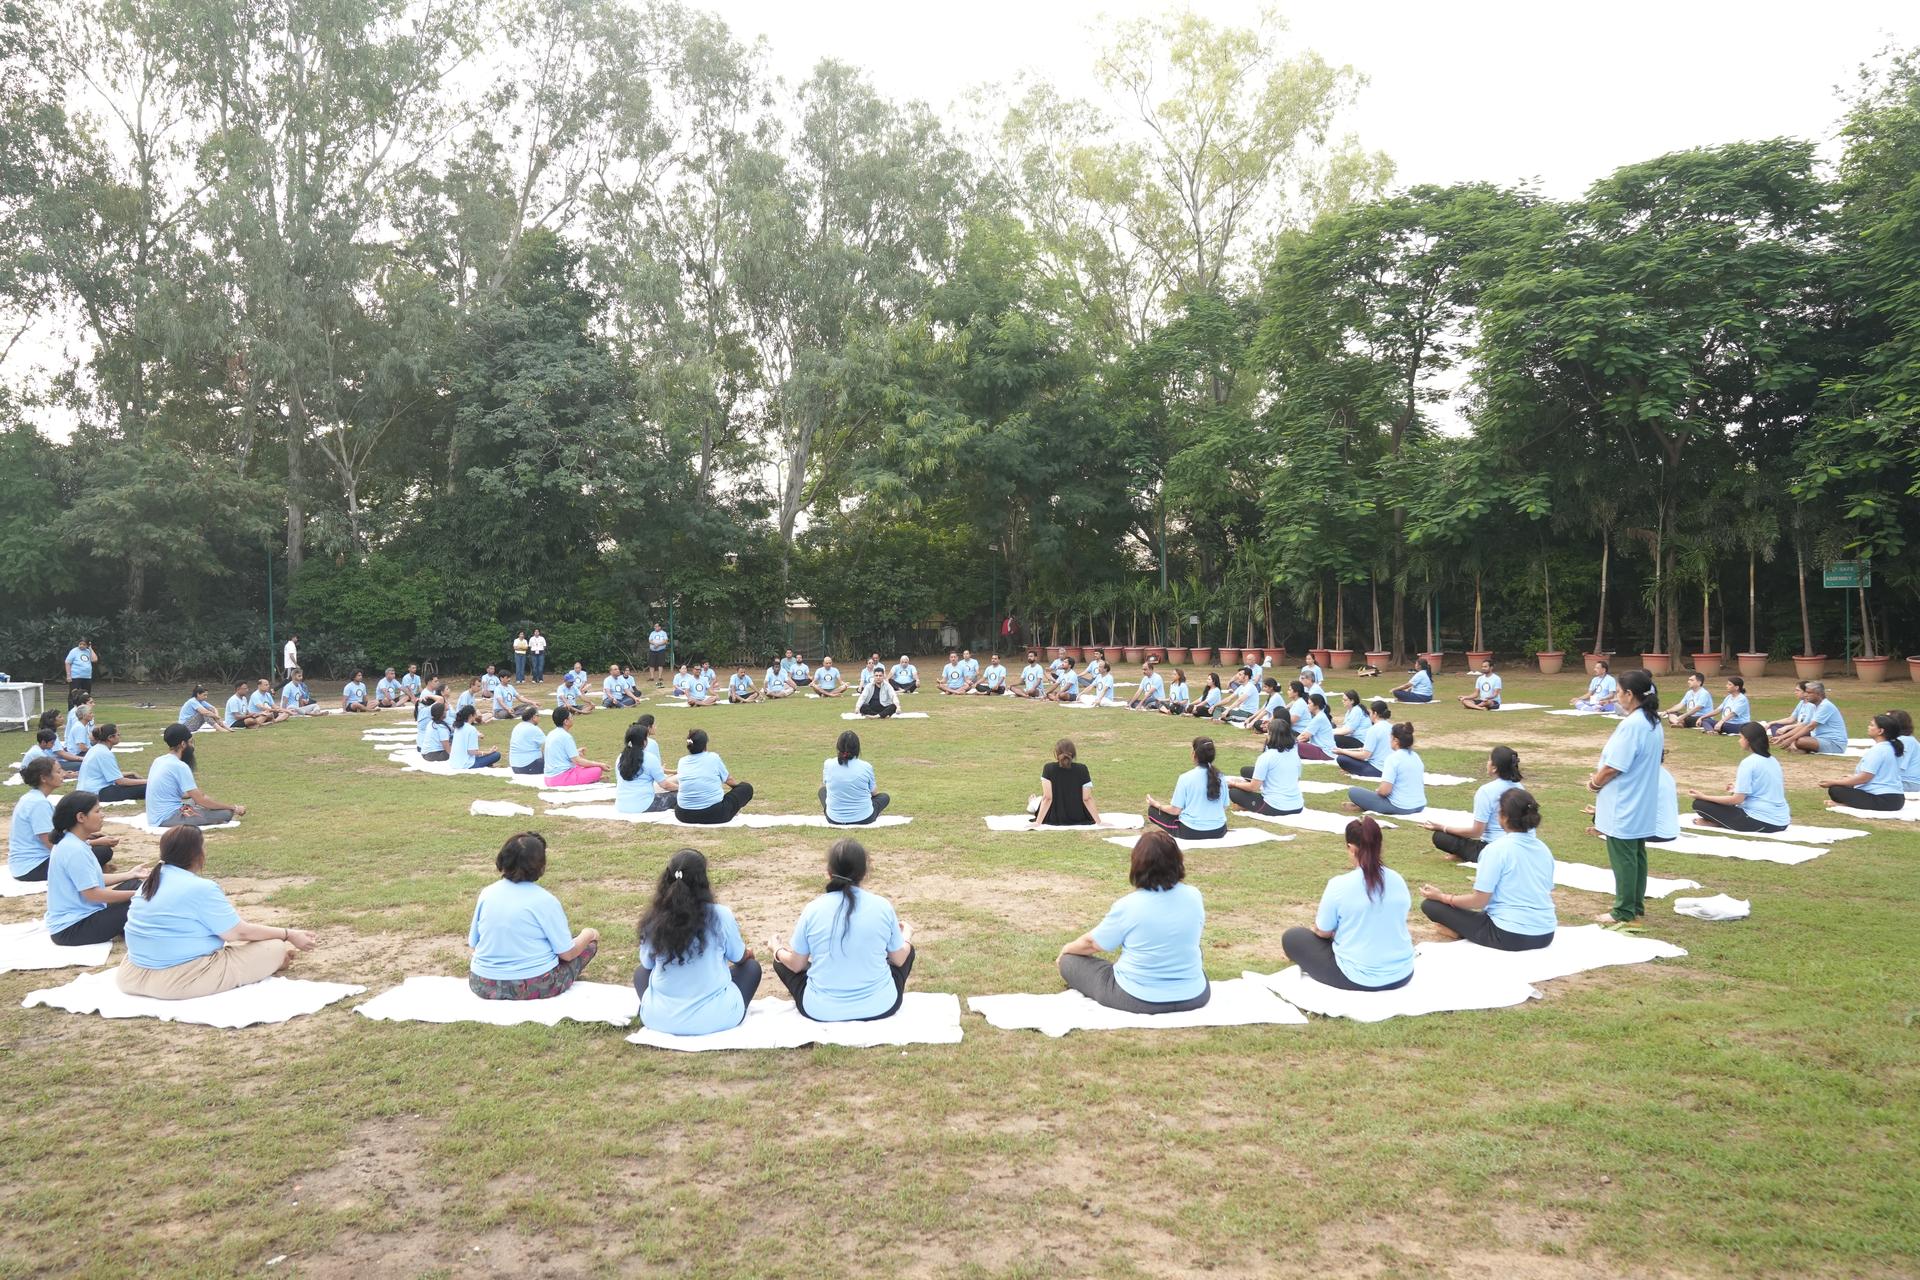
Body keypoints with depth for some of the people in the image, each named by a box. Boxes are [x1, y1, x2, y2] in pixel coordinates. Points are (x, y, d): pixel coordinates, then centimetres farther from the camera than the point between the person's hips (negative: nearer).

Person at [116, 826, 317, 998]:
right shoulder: (200, 889, -16)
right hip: (183, 980, -9)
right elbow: (239, 933, -12)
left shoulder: (153, 881, 10)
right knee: (276, 948, -6)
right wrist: (289, 935, -3)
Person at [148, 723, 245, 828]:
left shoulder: (159, 760, 11)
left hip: (156, 817, 10)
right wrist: (234, 808, -10)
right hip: (169, 818, -10)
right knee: (226, 813, -14)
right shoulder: (180, 766, -16)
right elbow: (201, 800, -16)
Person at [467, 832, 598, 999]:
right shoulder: (545, 900, -15)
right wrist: (589, 934, 11)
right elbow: (567, 953, -10)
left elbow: (473, 943, 7)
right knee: (589, 943, 15)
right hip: (533, 987, -6)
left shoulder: (487, 893, -2)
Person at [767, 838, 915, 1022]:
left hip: (821, 1010, 0)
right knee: (908, 952, 27)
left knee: (781, 962, 25)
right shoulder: (883, 906, -7)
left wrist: (777, 950, 25)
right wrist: (907, 935, 27)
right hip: (880, 1006, 0)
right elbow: (899, 959, 5)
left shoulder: (813, 909, -8)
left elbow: (796, 965, 2)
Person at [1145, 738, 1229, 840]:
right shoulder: (1220, 777, -1)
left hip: (1191, 832, -6)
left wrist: (1157, 805, 8)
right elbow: (1224, 807, 7)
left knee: (1153, 810, 9)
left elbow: (1176, 810, -10)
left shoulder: (1186, 778, -14)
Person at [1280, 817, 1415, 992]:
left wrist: (1318, 919, 18)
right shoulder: (1397, 880, -3)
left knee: (1291, 937, 11)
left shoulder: (1339, 885, -18)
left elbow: (1322, 932, -6)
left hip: (1358, 979, -5)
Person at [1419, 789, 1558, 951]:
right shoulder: (1544, 849, 6)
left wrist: (1441, 896, 0)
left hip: (1510, 937, -7)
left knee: (1430, 904, -2)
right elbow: (1547, 894, 18)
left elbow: (1479, 901, -14)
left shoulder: (1496, 849, -15)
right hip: (1545, 936, 7)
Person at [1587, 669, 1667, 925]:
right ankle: (1637, 905, 25)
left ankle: (1624, 912, 8)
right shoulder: (1654, 723, 7)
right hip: (1642, 804, 9)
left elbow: (1613, 767, -23)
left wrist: (1594, 783, -4)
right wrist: (1599, 778, 11)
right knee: (1637, 855, 16)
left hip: (1624, 806, -9)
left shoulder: (1631, 725, -23)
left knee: (1623, 858, 0)